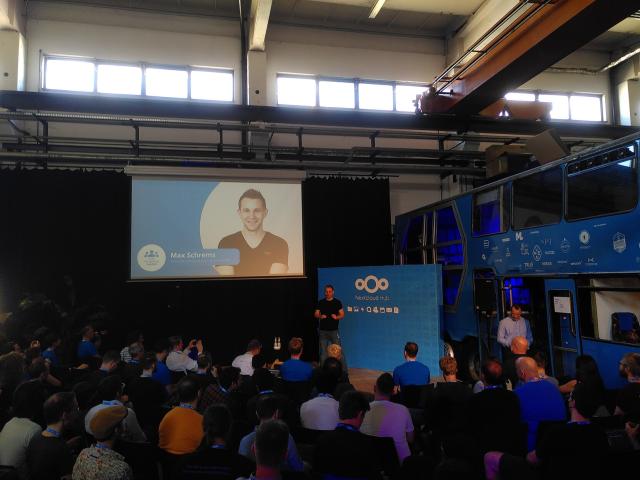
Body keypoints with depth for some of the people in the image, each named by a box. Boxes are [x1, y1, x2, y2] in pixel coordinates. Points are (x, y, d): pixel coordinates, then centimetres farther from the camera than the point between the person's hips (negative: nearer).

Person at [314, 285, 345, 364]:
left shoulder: (337, 302, 1)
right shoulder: (321, 302, 7)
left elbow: (342, 315, 0)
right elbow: (315, 314, 6)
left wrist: (336, 317, -20)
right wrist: (320, 316, -16)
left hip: (334, 330, -2)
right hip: (323, 330, 2)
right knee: (323, 351, 8)